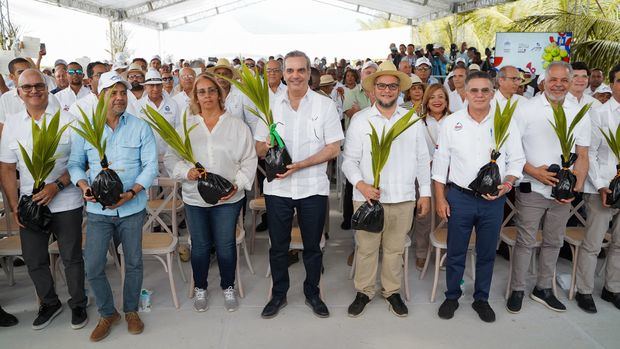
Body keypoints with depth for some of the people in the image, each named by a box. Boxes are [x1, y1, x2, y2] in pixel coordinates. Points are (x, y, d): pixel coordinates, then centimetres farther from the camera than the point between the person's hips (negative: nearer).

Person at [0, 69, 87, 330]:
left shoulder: (66, 120, -4)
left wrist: (57, 185, -17)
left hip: (66, 204, -3)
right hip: (30, 204, 4)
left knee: (72, 258, 7)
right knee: (34, 260, 13)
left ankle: (78, 304, 27)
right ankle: (49, 303, 35)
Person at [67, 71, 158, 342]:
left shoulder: (141, 128, -2)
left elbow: (151, 165, -6)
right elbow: (75, 164, 7)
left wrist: (132, 192, -19)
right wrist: (84, 185, -13)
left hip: (132, 208, -1)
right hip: (98, 209, 1)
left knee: (134, 263, 11)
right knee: (93, 267, 2)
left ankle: (131, 310, 33)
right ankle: (107, 313, 26)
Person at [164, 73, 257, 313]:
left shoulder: (237, 126, 1)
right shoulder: (185, 126, 5)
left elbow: (249, 160, 0)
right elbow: (171, 158, 5)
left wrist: (237, 185, -13)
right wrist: (186, 172, -15)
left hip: (228, 197, -1)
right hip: (194, 197, 1)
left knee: (225, 245, 6)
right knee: (200, 246, 12)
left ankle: (228, 287, 29)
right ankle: (200, 288, 34)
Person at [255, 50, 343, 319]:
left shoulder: (325, 105, -2)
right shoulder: (271, 105, 4)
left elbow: (333, 148, -7)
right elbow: (259, 148, 7)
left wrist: (300, 165, -18)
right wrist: (268, 146, -18)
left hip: (313, 188, -1)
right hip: (277, 187, 2)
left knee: (312, 246, 12)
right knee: (278, 246, 12)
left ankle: (312, 293, 33)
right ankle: (278, 295, 31)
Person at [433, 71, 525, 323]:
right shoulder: (451, 122, -1)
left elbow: (516, 160, 5)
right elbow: (440, 162, 1)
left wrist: (507, 185, -14)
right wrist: (440, 198, -1)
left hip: (494, 200, 1)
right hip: (459, 197, -1)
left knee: (487, 253, 13)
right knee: (455, 252, 10)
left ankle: (481, 299, 32)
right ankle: (452, 296, 29)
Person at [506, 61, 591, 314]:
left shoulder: (580, 115, 6)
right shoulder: (526, 110, -5)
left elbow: (582, 156, 7)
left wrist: (577, 188, -7)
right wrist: (533, 171, -19)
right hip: (532, 189, -4)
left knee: (553, 243, 15)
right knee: (526, 242, 3)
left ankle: (543, 288, 31)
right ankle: (517, 289, 19)